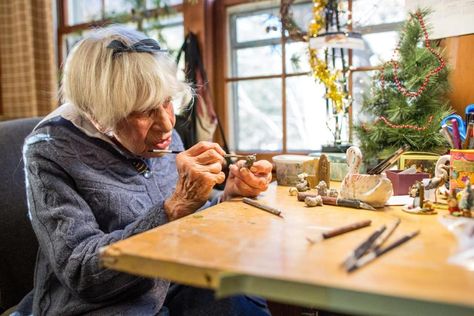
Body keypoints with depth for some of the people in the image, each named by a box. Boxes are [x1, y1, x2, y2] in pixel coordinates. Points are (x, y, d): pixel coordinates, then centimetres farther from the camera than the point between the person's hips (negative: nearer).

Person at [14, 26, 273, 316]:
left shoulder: (165, 138, -2)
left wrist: (230, 195, -12)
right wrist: (177, 206, -32)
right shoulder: (50, 151, -17)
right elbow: (80, 273, -23)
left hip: (175, 288, 5)